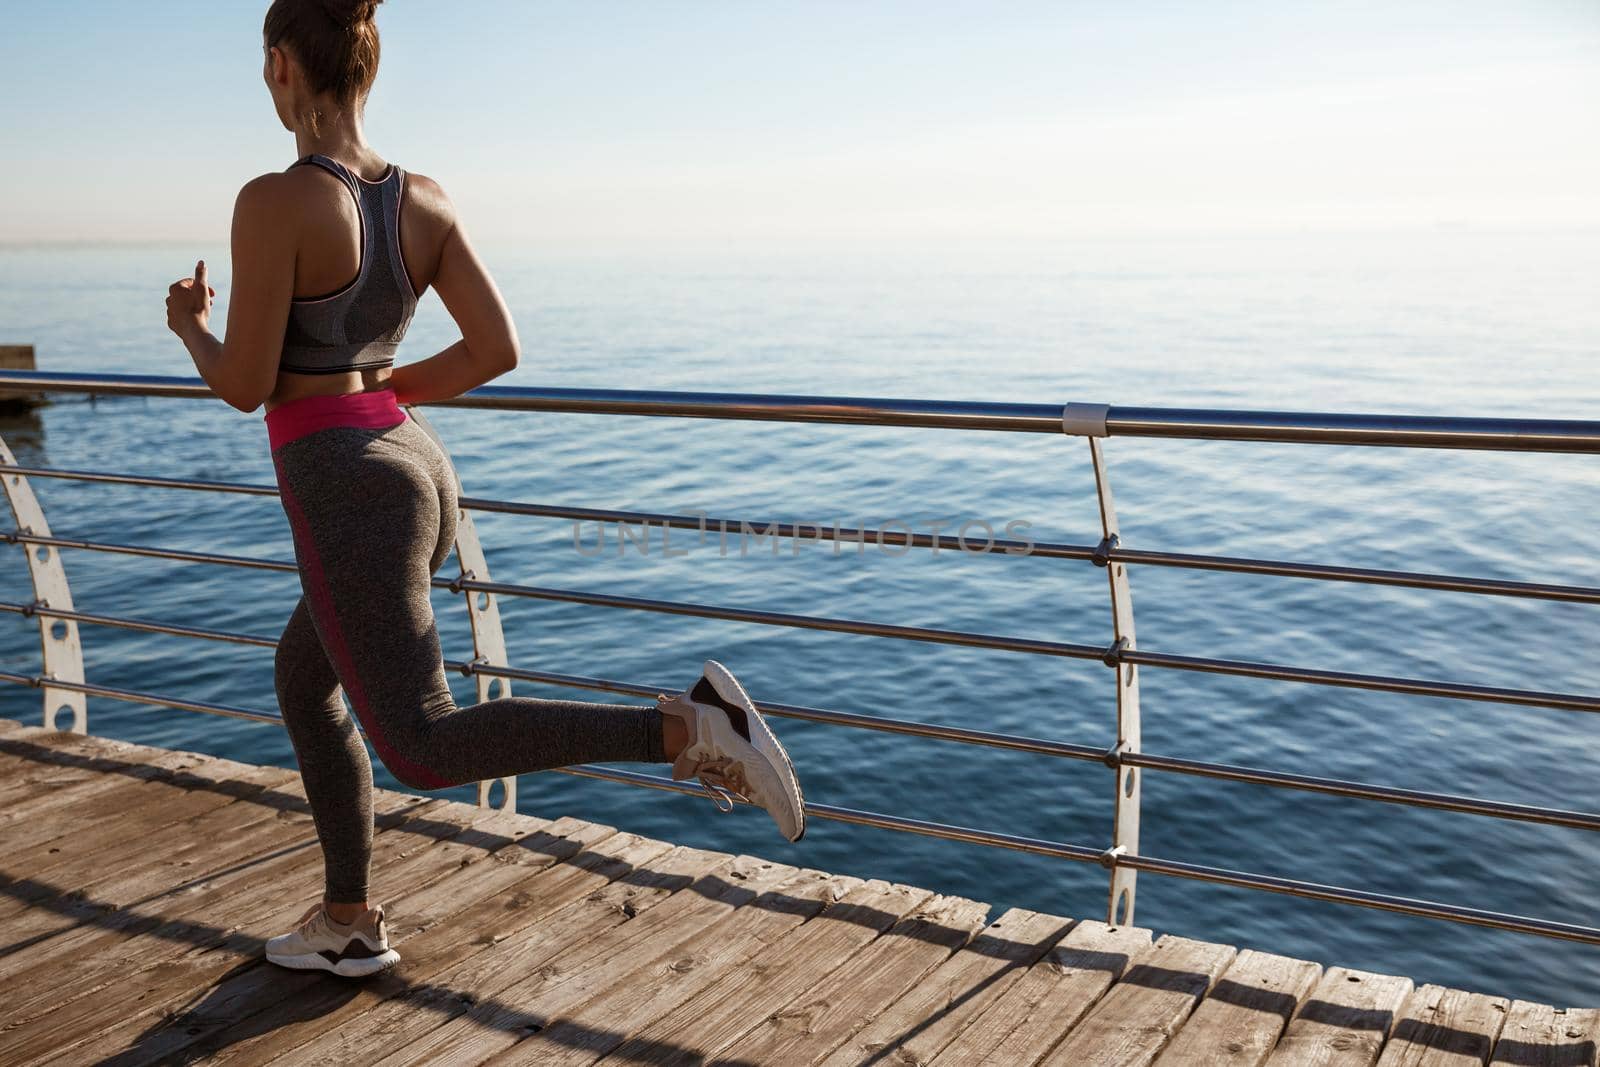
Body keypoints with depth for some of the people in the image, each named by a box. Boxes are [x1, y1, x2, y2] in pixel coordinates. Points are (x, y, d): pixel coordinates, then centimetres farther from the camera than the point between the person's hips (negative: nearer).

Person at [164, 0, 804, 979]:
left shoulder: (273, 202, -16)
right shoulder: (425, 199, 4)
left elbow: (246, 387, -13)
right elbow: (499, 350, 2)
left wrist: (190, 327, 10)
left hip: (346, 493, -9)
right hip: (413, 473, 9)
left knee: (428, 752, -9)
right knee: (302, 682, 25)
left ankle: (688, 728, -22)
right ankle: (348, 923, 29)